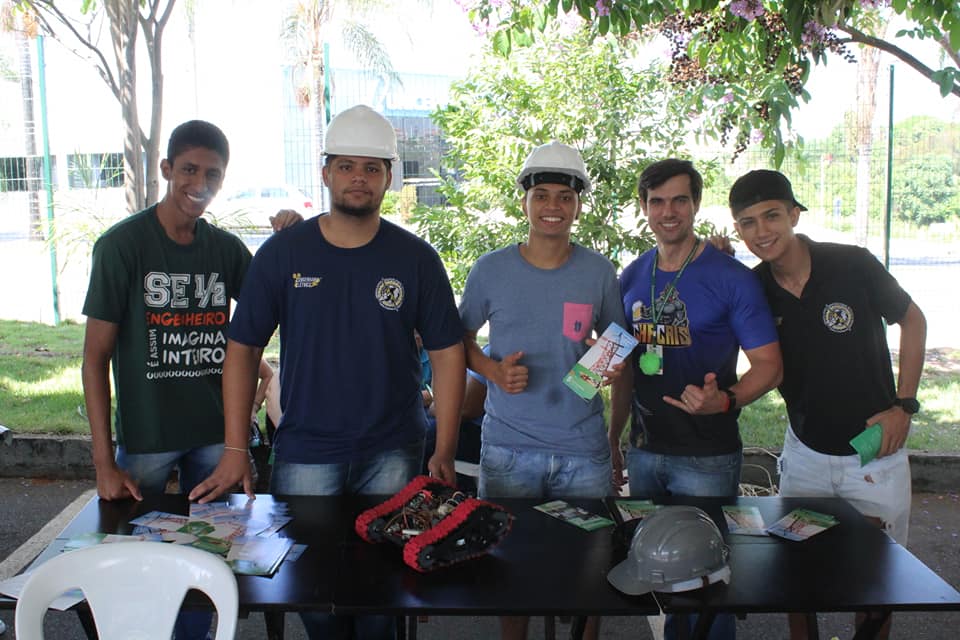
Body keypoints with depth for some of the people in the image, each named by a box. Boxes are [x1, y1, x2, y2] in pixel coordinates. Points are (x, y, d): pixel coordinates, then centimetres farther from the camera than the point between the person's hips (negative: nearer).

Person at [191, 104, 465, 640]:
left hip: (392, 453, 0)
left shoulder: (415, 257, -3)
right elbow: (244, 349, -1)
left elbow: (447, 354, 0)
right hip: (305, 452, 1)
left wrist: (445, 452, -6)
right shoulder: (283, 252, -3)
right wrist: (235, 451, -6)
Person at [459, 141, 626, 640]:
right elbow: (461, 340, 10)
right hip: (509, 448, 0)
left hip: (583, 448, 1)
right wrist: (494, 371, -9)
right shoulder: (490, 270, 0)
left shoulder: (599, 272, 2)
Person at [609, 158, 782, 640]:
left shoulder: (731, 278, -10)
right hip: (643, 451, 5)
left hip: (707, 458, -5)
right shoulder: (631, 278, 6)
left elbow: (768, 364, -10)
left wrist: (725, 400, -29)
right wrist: (612, 440, 13)